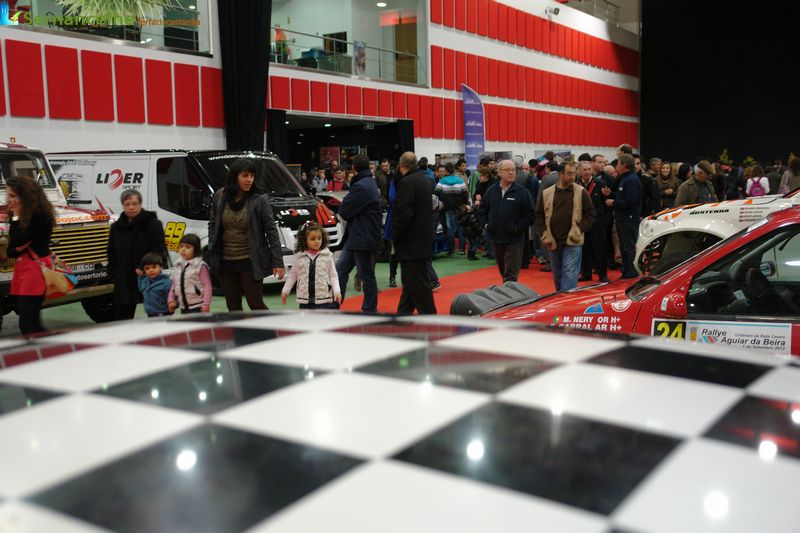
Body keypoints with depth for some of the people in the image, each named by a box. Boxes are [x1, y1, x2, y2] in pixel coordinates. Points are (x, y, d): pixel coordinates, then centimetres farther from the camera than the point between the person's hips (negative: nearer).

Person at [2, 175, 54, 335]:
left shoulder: (40, 215, -15)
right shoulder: (23, 213, 11)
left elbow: (18, 242, -18)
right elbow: (14, 246, 14)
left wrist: (16, 217, -12)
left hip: (36, 269, -9)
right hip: (23, 268, 9)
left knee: (28, 324, -10)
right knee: (29, 323, 11)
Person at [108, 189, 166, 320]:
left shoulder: (153, 224, -4)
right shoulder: (116, 227, 13)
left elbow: (158, 252, -11)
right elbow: (112, 255, 15)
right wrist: (114, 276, 5)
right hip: (124, 282, 5)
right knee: (122, 315, 8)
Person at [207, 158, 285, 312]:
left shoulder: (259, 200, -10)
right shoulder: (219, 197, 1)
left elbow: (271, 231, -8)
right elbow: (212, 225, 12)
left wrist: (278, 262, -11)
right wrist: (212, 254, 5)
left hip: (250, 262, -4)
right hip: (226, 263, 4)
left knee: (256, 304, -3)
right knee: (233, 307, 12)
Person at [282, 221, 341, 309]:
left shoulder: (327, 255, -4)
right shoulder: (299, 256, 0)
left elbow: (333, 275, -1)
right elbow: (292, 275, 10)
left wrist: (337, 291, -13)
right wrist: (285, 291, 8)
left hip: (323, 298, -2)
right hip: (305, 298, 2)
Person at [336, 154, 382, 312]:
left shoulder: (361, 187, -19)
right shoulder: (371, 183, 14)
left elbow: (344, 211, -15)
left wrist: (344, 203, 3)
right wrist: (346, 205, 1)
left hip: (363, 239, -10)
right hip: (356, 237, 10)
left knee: (367, 277, 1)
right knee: (340, 269, 11)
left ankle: (370, 310, 10)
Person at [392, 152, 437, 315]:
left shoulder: (406, 183, -17)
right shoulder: (424, 180, 13)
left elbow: (403, 214, -22)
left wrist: (395, 237, -10)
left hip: (411, 242, -10)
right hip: (423, 239, 10)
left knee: (417, 283, -5)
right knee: (410, 280, 17)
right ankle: (403, 314, 27)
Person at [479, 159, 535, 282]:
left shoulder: (522, 192, -6)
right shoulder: (491, 191, 5)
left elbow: (530, 215, -6)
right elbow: (482, 210, 15)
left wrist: (517, 228, -14)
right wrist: (486, 224, 1)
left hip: (514, 240, -4)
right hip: (496, 239, 4)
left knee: (511, 275, -5)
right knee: (502, 270, 19)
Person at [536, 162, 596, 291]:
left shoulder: (581, 192, -1)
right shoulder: (547, 193, 4)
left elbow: (590, 214, 1)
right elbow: (539, 216, 8)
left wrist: (578, 230, -10)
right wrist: (544, 235, -3)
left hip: (572, 243, -3)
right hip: (553, 242, 3)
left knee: (569, 274, -9)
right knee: (557, 276, 15)